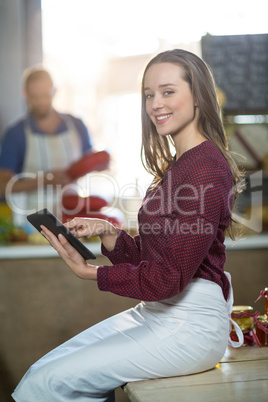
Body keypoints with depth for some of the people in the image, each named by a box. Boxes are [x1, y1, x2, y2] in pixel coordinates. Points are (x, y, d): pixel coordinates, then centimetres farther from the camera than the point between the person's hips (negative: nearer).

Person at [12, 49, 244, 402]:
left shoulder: (206, 169, -17)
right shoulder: (177, 165, 14)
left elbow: (170, 278, -19)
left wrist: (92, 273, -13)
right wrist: (106, 233, -3)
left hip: (191, 324, -9)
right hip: (155, 312, 9)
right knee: (42, 371, 3)